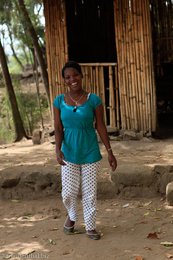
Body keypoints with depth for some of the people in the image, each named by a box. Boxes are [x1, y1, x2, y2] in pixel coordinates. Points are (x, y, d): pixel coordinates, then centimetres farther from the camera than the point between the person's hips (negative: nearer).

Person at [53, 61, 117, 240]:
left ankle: (90, 227, 23)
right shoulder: (59, 101, -3)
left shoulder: (94, 100, -7)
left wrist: (110, 152, -3)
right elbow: (58, 129, -3)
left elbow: (101, 127, -3)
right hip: (69, 153, 1)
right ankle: (71, 216, 36)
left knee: (89, 193, 6)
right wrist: (58, 149, -20)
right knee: (68, 192, 4)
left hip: (90, 153, -1)